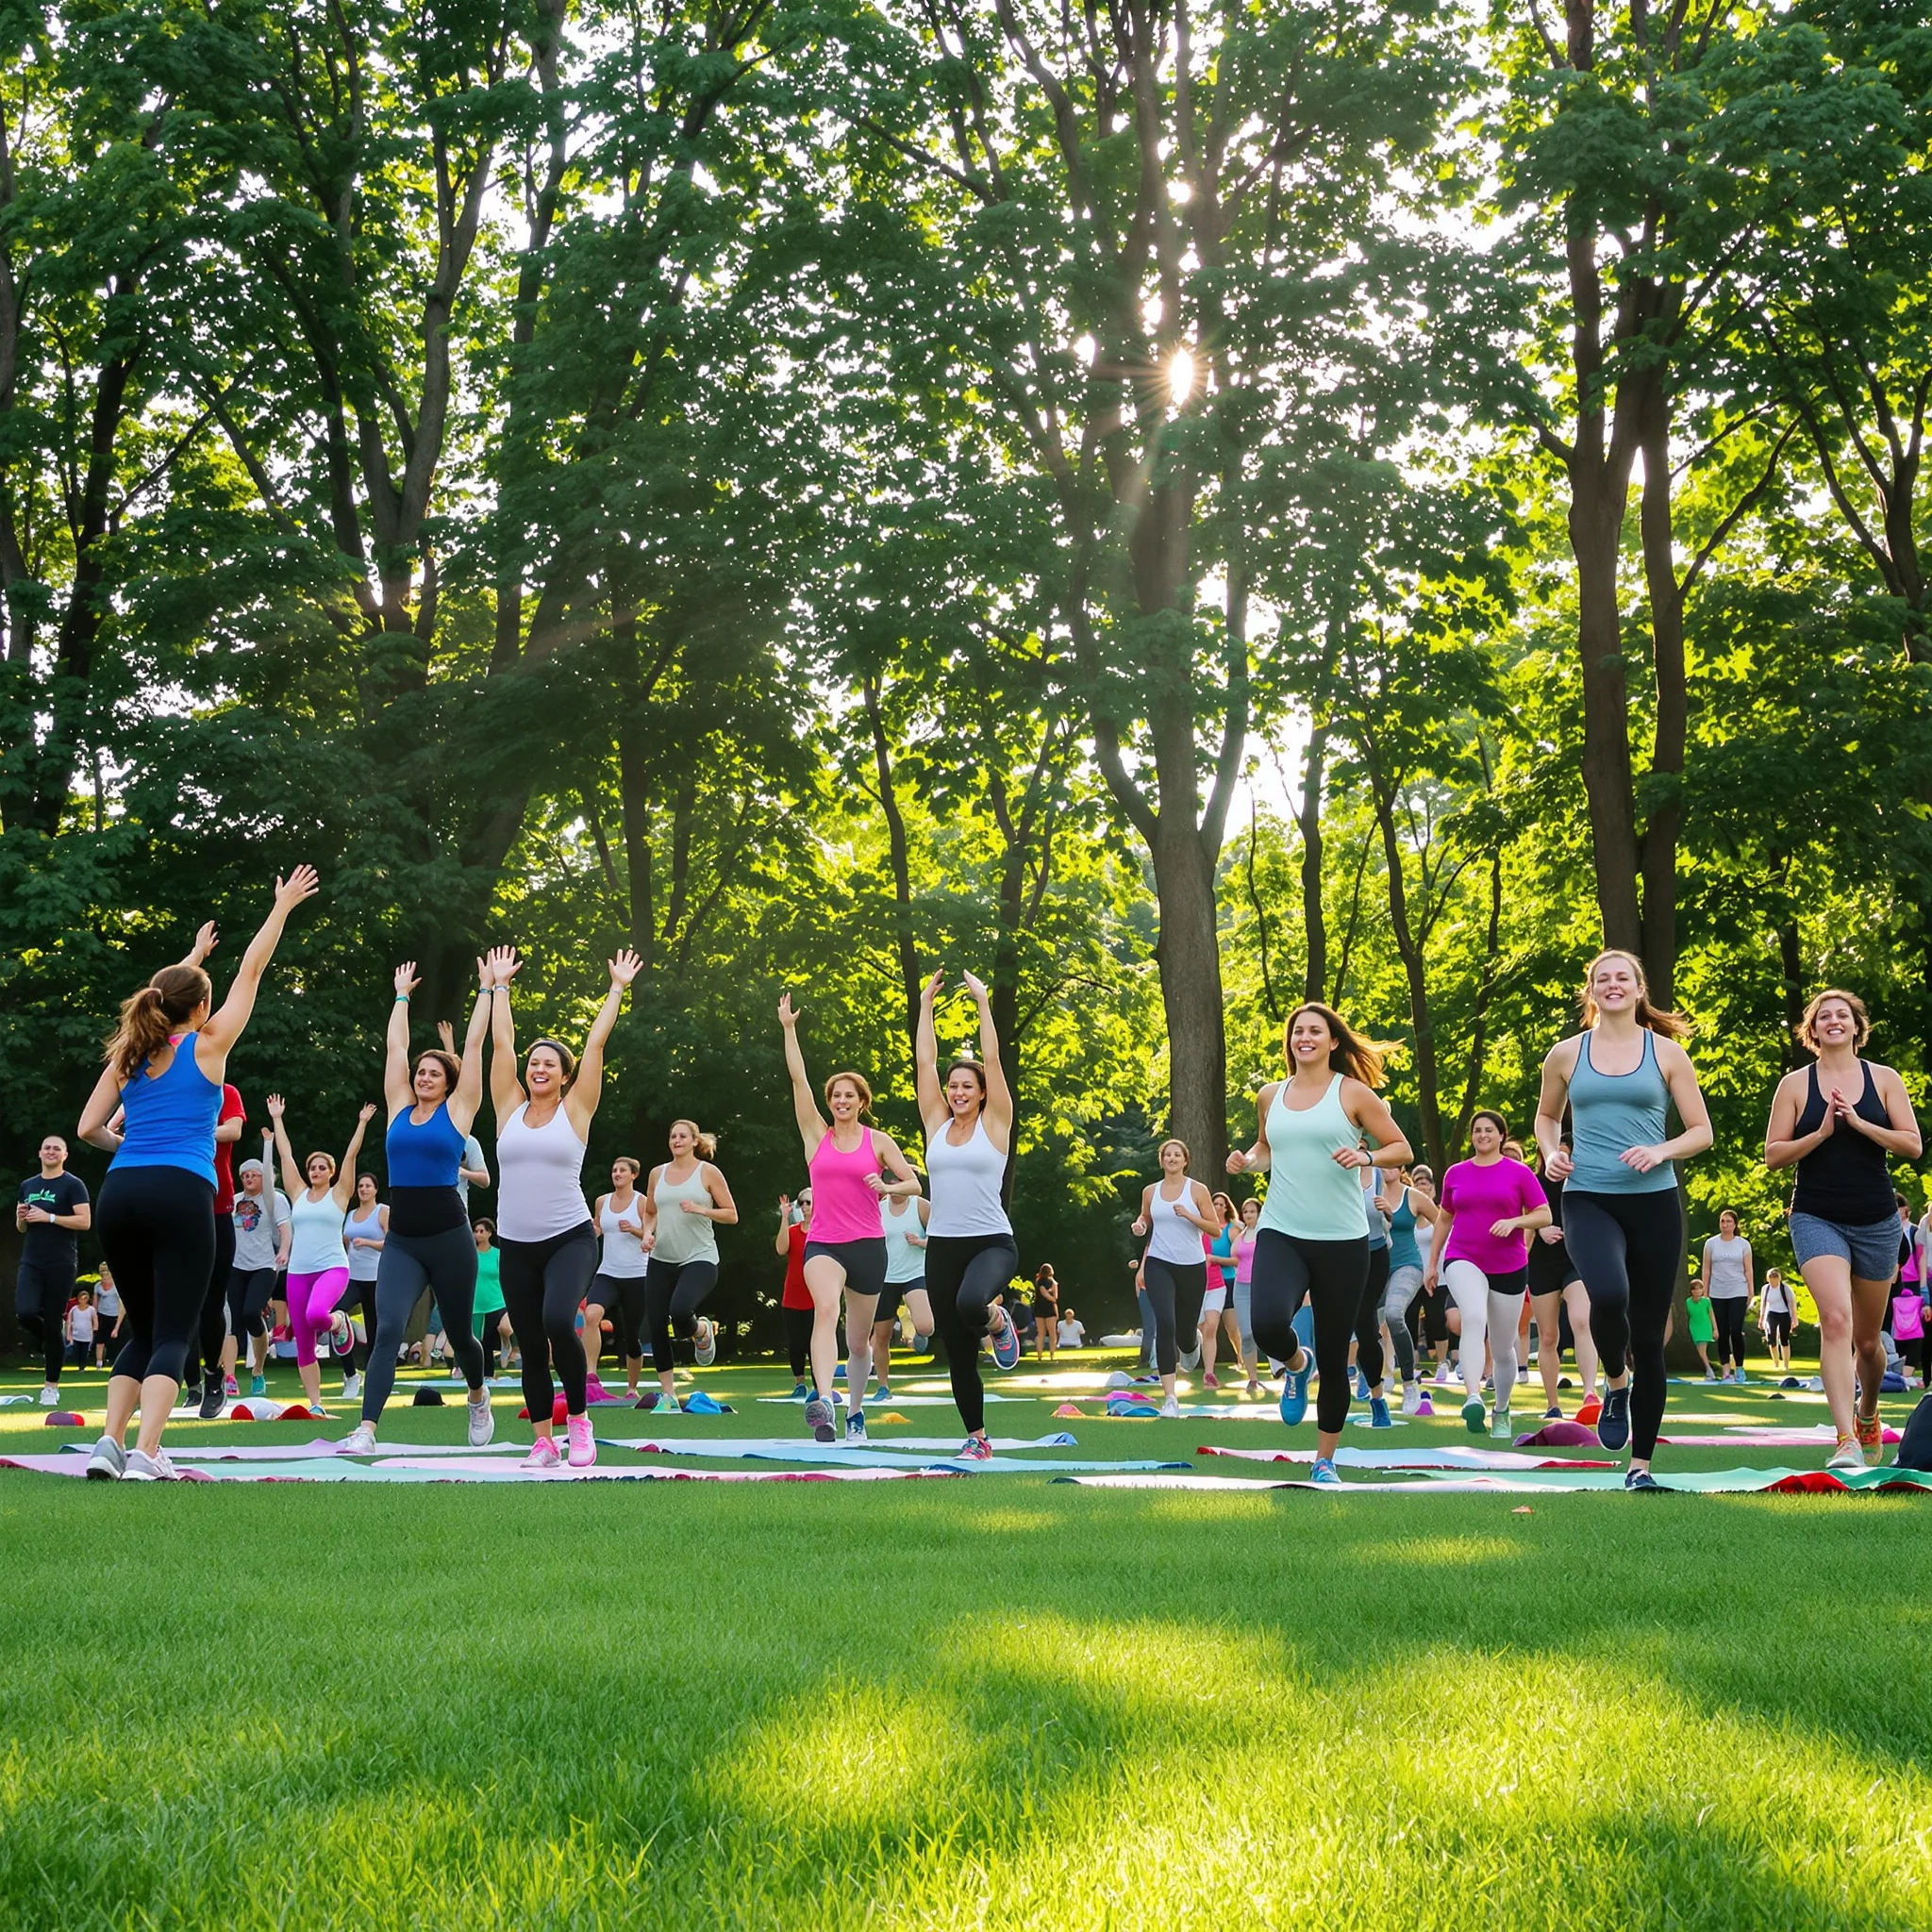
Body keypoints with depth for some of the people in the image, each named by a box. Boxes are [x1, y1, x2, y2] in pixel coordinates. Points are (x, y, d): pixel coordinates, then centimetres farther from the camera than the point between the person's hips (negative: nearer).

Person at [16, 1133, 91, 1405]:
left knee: (53, 1323, -3)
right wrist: (21, 1218, -1)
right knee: (25, 1314, -17)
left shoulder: (73, 1185, -2)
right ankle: (54, 1343, 16)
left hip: (61, 1264, -4)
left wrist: (49, 1217, -17)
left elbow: (85, 1222, -11)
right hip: (31, 1262, 4)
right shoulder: (28, 1186, 16)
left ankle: (51, 1385, 7)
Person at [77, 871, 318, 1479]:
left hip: (119, 1194, 5)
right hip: (181, 1195, -5)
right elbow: (251, 971, 13)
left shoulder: (127, 1056, 15)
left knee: (143, 1331, 16)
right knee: (172, 1335, -4)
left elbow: (89, 1129, 24)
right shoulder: (207, 1046, 6)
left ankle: (110, 1444, 2)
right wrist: (283, 906, 24)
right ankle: (144, 1454, -20)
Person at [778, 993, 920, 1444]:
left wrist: (886, 1186, -16)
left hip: (868, 1245, 1)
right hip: (823, 1242, -1)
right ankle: (822, 1400, -48)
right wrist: (788, 1028, -5)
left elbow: (914, 1183, 4)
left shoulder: (879, 1141, 5)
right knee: (826, 1308, -31)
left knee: (859, 1340, 11)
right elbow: (797, 1077, 0)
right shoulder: (816, 1134, 6)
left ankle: (856, 1413, 34)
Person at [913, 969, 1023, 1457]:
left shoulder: (994, 1124, 0)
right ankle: (977, 1439, 19)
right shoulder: (936, 1124, 9)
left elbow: (992, 1060, -6)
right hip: (942, 1245, 4)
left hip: (992, 1242, -4)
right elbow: (925, 1059, 6)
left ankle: (999, 1323, 0)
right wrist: (926, 1004, 7)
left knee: (971, 1305, -36)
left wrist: (983, 1003, -4)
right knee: (958, 1352, 6)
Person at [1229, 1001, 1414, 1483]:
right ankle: (1296, 1365, 9)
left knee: (1334, 1357, 3)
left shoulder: (1353, 1093, 0)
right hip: (1280, 1234, 1)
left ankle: (1325, 1460, 21)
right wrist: (1248, 1161, 6)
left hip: (1341, 1240, -1)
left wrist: (1366, 1157, -16)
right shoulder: (1270, 1096, 10)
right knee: (1269, 1322, -28)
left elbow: (1402, 1149, 3)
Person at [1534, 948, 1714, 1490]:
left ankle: (1641, 1463, 13)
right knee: (1609, 1294, -31)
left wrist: (1661, 1151, -12)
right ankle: (1615, 1382, 2)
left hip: (1653, 1201, 1)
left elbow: (1701, 1130, 7)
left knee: (1649, 1334, 2)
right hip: (1588, 1199, -1)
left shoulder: (1666, 1052, 5)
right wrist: (1551, 1153, 2)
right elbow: (1546, 1115, 23)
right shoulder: (1566, 1054, 8)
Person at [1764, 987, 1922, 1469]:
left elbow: (1913, 1145, -2)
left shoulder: (1884, 1079, 5)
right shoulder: (1795, 1085, 2)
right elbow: (1773, 1155, 0)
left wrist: (1859, 1123, -15)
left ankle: (1868, 1412, 43)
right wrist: (1821, 1133, -14)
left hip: (1876, 1222, 2)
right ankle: (1846, 1440, -27)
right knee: (1836, 1320, -24)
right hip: (1816, 1219, -2)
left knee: (1867, 1340, 13)